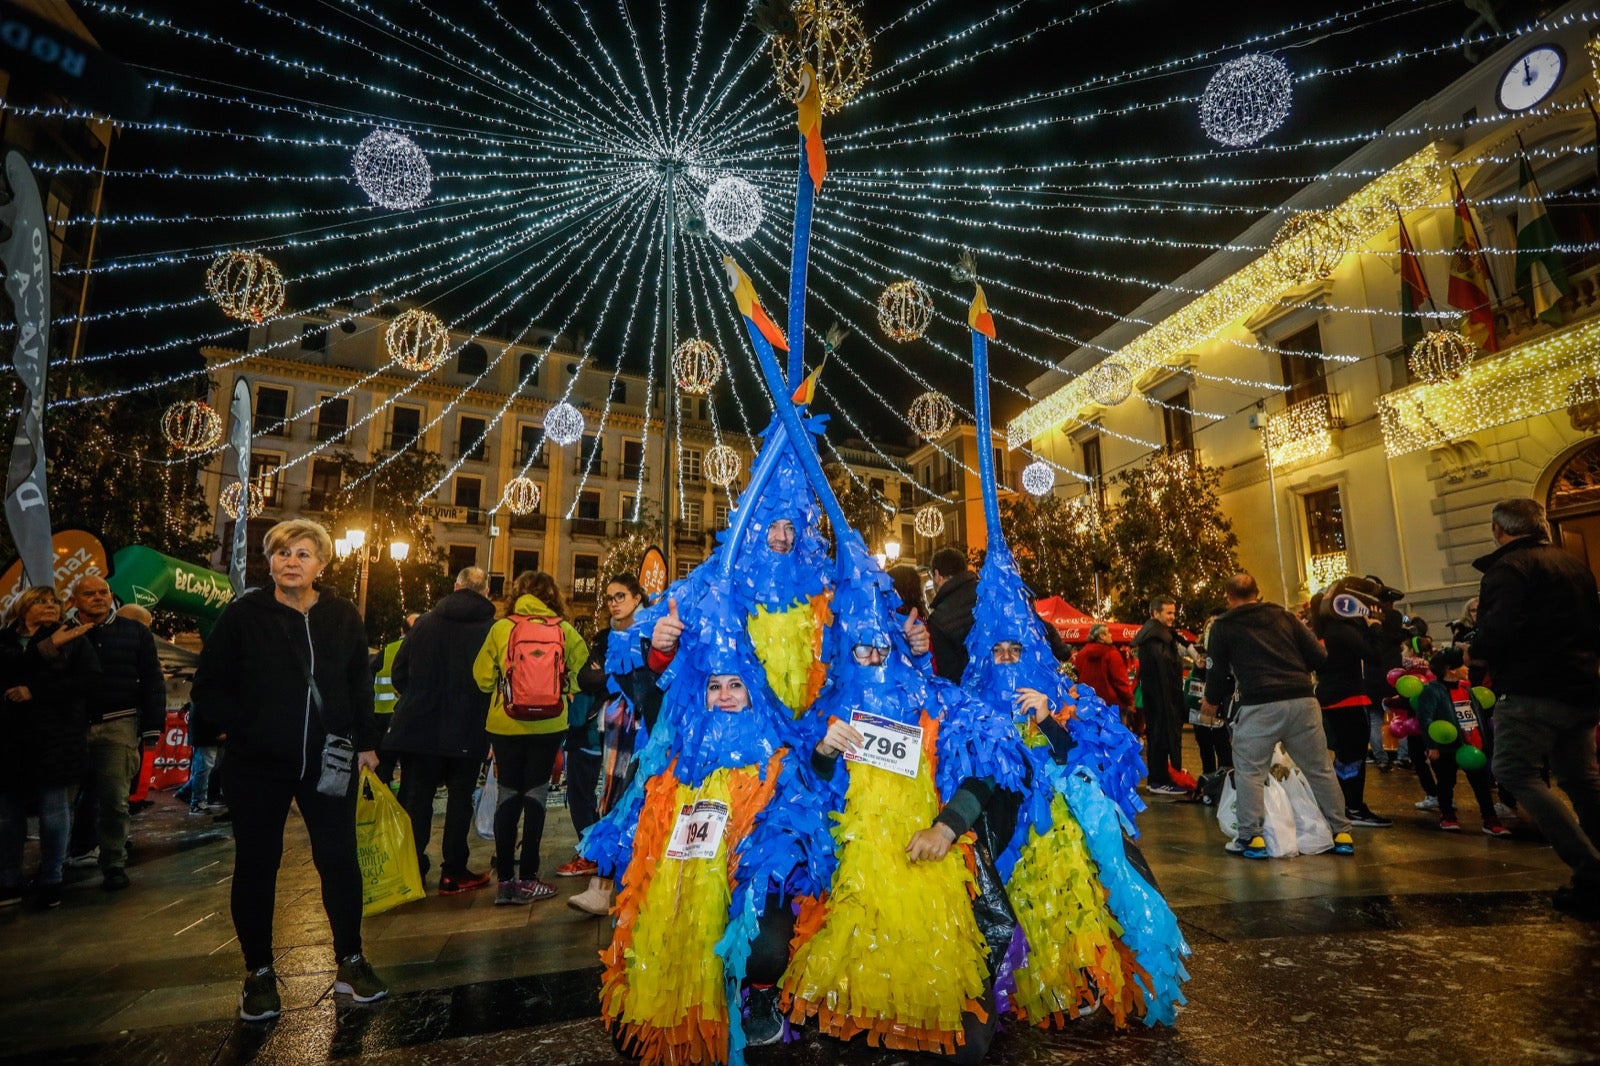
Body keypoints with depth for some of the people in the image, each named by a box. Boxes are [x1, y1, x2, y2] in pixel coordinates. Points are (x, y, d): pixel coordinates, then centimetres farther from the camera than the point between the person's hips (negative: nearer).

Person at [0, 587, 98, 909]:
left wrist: (35, 691, -12)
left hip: (56, 739, -2)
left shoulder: (73, 638, 4)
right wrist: (47, 647, -20)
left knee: (53, 811, 3)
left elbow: (90, 677, -7)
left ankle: (50, 880, 13)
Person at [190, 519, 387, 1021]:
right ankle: (259, 974, 28)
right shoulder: (243, 615, -4)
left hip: (329, 762, 2)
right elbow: (208, 689, -1)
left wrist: (365, 743, 5)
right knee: (256, 865, 10)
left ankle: (350, 963, 23)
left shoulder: (343, 617, 3)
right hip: (258, 764, -1)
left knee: (340, 859, 7)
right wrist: (247, 727, -13)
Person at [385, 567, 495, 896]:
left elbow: (398, 671, 3)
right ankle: (453, 873, 13)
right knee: (459, 797, 9)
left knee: (416, 797, 13)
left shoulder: (425, 622, 1)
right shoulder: (492, 629, -9)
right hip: (468, 731, -2)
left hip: (420, 727, 2)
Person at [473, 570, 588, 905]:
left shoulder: (501, 628, -2)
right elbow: (583, 673, -4)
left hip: (505, 724, 1)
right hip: (548, 724, -1)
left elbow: (482, 677, -2)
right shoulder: (564, 629, -2)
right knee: (535, 793, 8)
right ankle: (527, 879, 11)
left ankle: (505, 880, 13)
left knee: (508, 795, 10)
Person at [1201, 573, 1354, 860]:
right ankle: (1341, 832, 21)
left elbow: (1218, 671, 9)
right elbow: (1319, 658, 12)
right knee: (1320, 769, 15)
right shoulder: (1284, 616, 16)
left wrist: (1211, 702, 25)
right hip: (1303, 701, 4)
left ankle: (1252, 837, 3)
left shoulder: (1223, 626, 7)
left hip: (1259, 706, -4)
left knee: (1249, 771, 6)